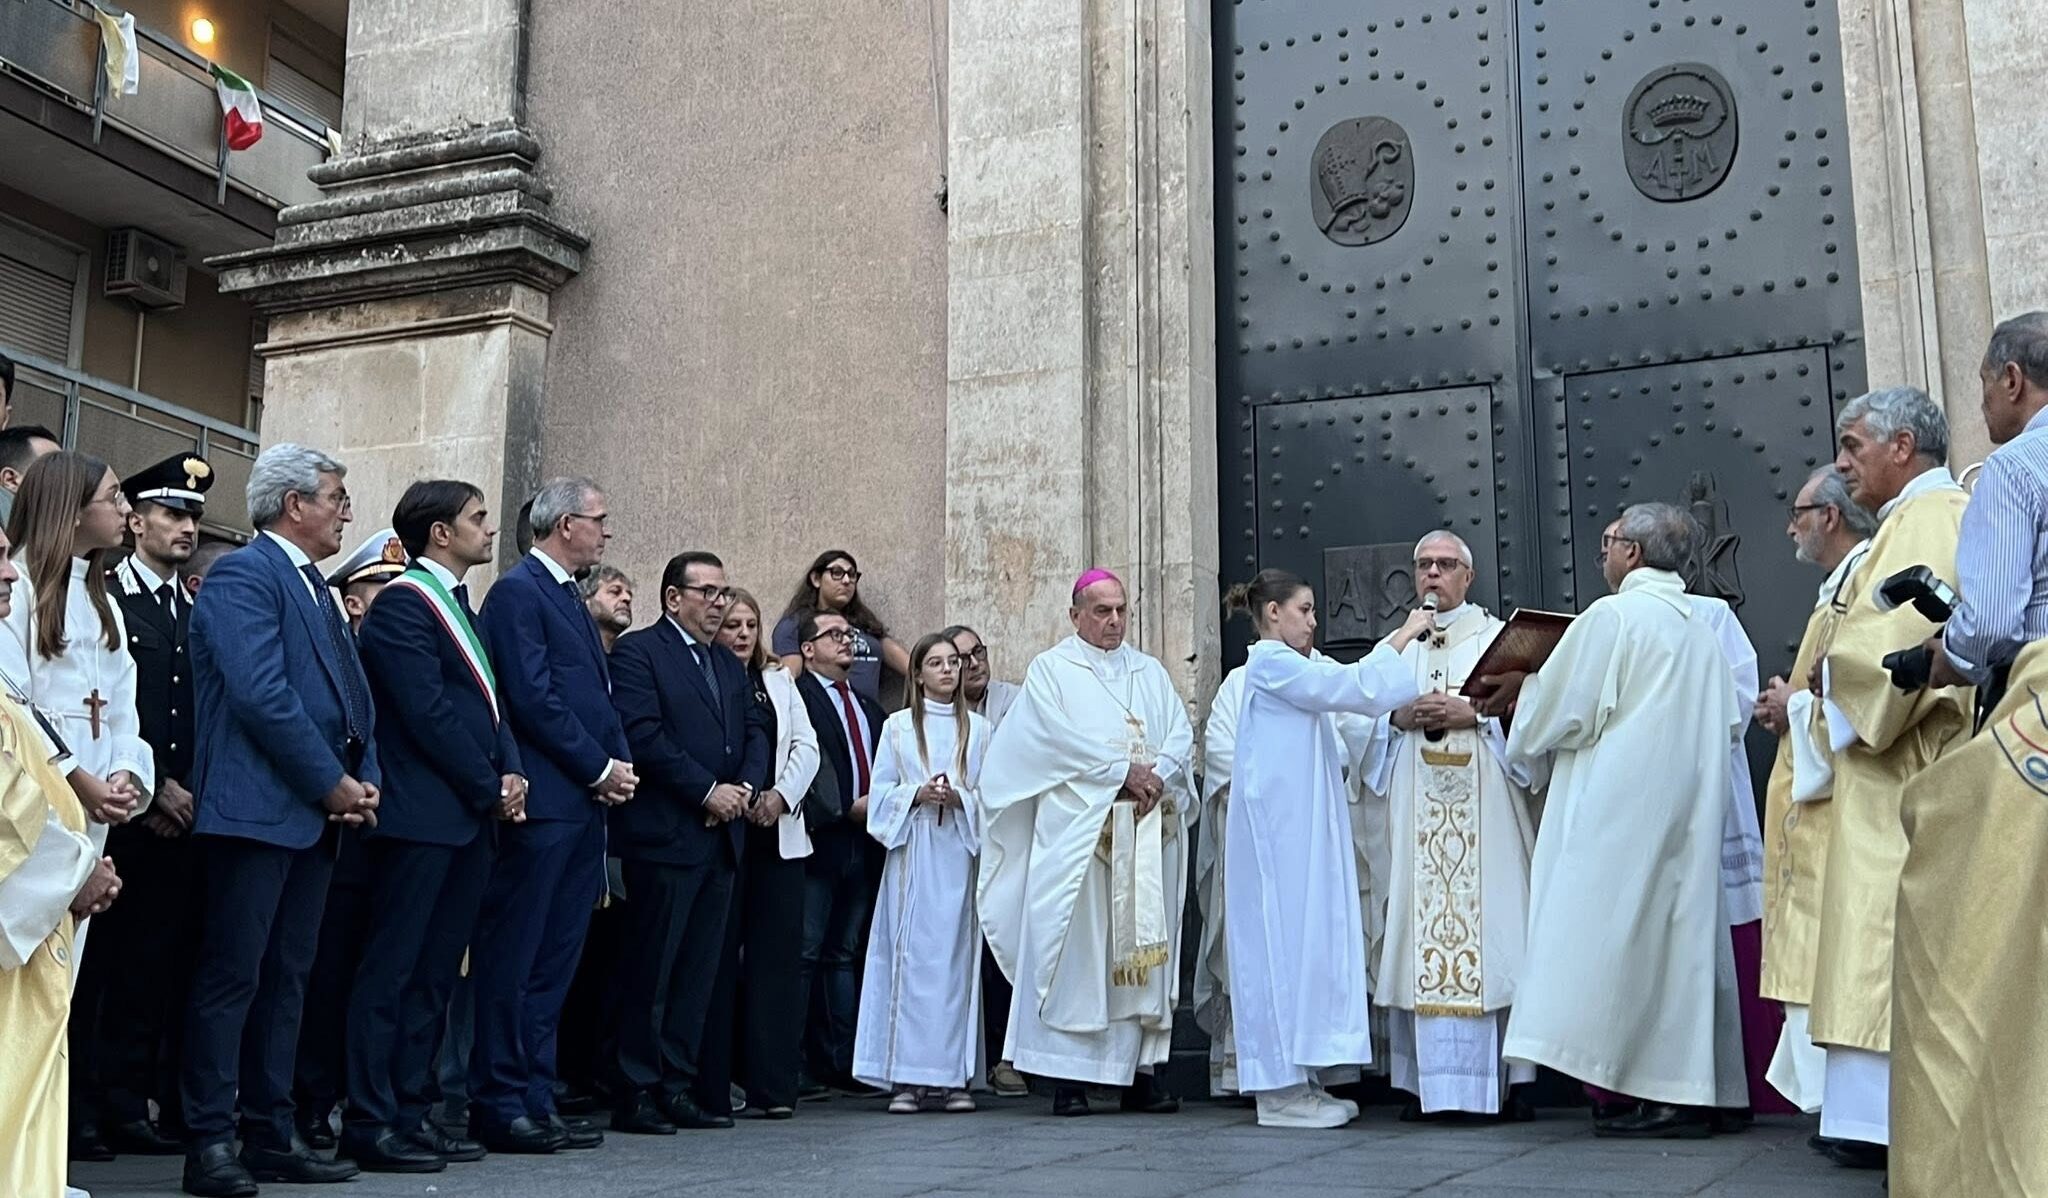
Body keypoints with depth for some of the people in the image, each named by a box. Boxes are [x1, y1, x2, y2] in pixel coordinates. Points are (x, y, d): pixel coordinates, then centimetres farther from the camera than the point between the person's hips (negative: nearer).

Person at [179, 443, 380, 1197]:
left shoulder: (315, 585, 19)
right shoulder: (242, 575, -8)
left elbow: (348, 691, 18)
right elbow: (262, 695, -19)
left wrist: (363, 779, 2)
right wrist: (334, 784, -14)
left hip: (313, 814, 9)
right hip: (255, 809, -9)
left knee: (286, 979, 11)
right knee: (232, 977, -4)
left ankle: (271, 1135, 17)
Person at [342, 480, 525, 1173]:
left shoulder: (459, 605, 19)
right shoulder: (403, 603, -9)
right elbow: (428, 713, -16)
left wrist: (511, 771, 2)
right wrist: (490, 788, -9)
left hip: (469, 816, 9)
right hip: (421, 815, -9)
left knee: (435, 972, 11)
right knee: (392, 968, -3)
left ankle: (411, 1110, 18)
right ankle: (369, 1123, 3)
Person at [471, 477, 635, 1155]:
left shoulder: (569, 597, 21)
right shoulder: (518, 592, -8)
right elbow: (532, 699, -16)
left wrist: (619, 764, 4)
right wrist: (600, 768, -11)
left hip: (584, 805, 9)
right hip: (543, 802, -9)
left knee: (553, 965, 10)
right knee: (513, 961, -3)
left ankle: (535, 1103, 15)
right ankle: (499, 1106, 3)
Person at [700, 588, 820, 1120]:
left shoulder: (779, 681, 17)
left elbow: (807, 746, 10)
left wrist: (781, 795, -4)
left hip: (779, 833, 4)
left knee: (776, 955, 1)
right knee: (719, 956, -2)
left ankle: (772, 1085, 4)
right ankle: (713, 1085, 5)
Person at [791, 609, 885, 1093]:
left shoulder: (868, 706, 21)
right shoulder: (797, 695, -4)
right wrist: (847, 808, -14)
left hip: (863, 840, 7)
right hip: (820, 839, -7)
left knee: (845, 953, 11)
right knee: (805, 954, -4)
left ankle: (842, 1061, 14)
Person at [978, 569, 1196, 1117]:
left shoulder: (1151, 672, 19)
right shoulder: (1051, 669, 6)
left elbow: (1182, 733, 8)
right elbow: (1062, 737, -8)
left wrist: (1157, 776, -10)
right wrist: (1124, 771, -13)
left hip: (1148, 835, 4)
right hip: (1077, 831, -4)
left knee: (1145, 943, 2)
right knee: (1076, 945, -7)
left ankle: (1140, 1070, 6)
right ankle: (1069, 1077, -4)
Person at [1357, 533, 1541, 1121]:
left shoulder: (1499, 637, 10)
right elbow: (1369, 724, 15)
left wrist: (1475, 714, -12)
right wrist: (1399, 718, -5)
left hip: (1485, 813, -2)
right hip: (1417, 816, 3)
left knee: (1491, 926, -7)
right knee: (1420, 925, -2)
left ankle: (1505, 1077, -3)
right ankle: (1427, 1081, 0)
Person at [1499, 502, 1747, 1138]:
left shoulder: (1612, 615, -8)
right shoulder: (1699, 627, 14)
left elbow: (1564, 709, -7)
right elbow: (1726, 723, 15)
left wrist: (1525, 743, 11)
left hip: (1621, 802, -8)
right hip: (1688, 805, 8)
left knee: (1620, 930, -7)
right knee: (1679, 928, 8)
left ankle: (1661, 1101, -8)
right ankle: (1689, 1086, 9)